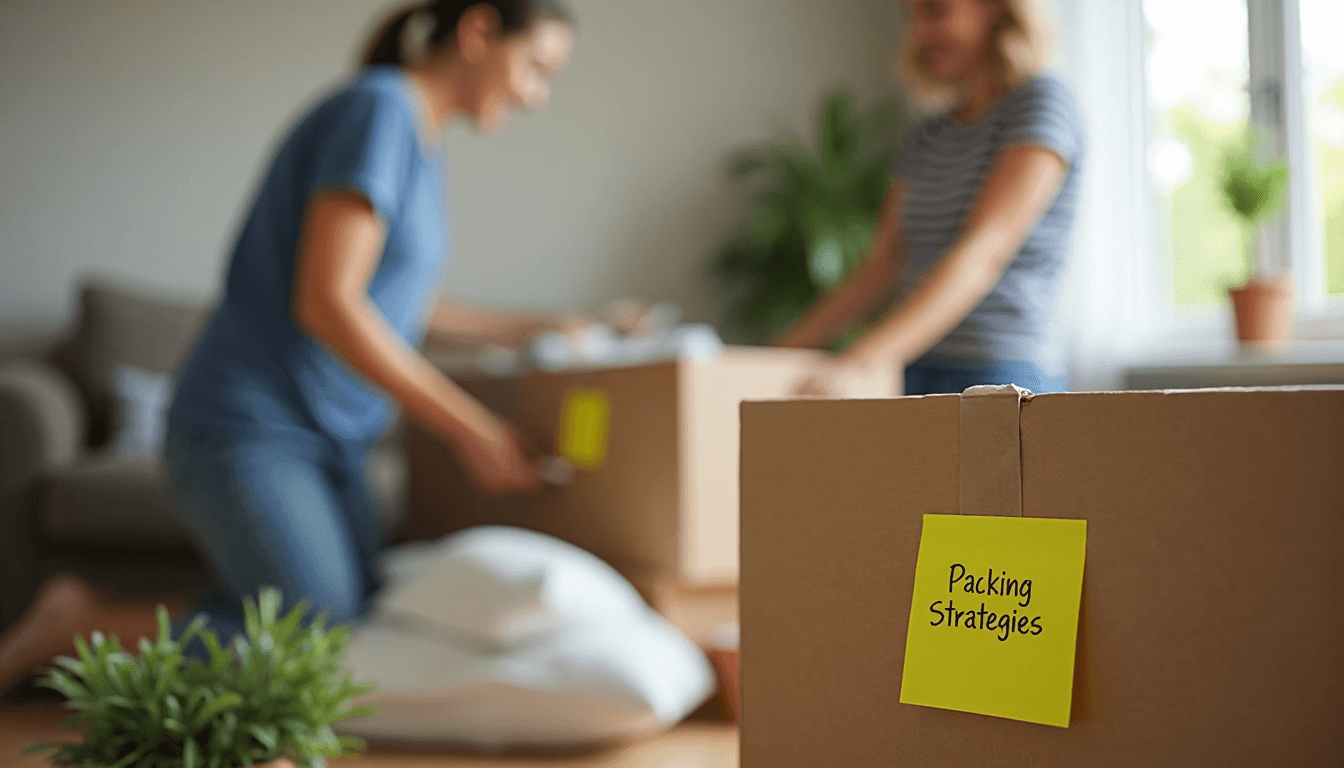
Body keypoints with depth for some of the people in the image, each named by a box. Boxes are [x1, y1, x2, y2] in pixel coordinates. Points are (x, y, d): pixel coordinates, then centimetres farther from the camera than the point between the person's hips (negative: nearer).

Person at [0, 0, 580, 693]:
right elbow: (325, 303, -21)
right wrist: (470, 429, -17)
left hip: (328, 439, 10)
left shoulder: (422, 142, 16)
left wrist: (524, 329, 21)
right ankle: (79, 621, 0)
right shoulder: (377, 110, -13)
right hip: (251, 428, -10)